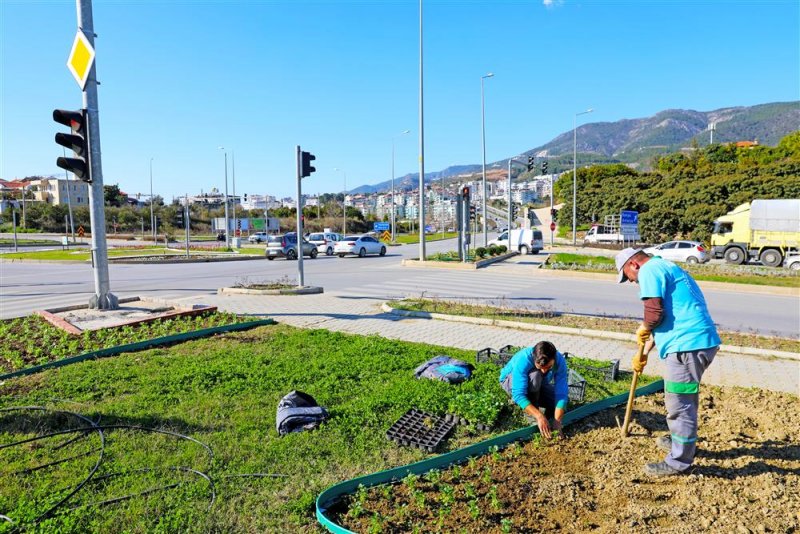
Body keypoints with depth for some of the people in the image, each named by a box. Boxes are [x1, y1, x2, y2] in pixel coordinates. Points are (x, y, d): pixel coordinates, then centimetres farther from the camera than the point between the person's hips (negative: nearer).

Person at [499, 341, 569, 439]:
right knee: (534, 375, -36)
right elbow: (518, 395, -42)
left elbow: (561, 393, -30)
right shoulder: (522, 360, -40)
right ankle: (531, 416, -18)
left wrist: (557, 421, -39)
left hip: (538, 386, 4)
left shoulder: (560, 360, -28)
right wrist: (539, 416, -49)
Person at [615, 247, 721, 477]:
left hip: (687, 346, -11)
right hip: (699, 341, 11)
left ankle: (678, 461, 11)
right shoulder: (665, 267, 24)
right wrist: (644, 353, 30)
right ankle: (679, 441, 42)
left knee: (680, 403, 0)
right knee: (681, 400, 25)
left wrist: (643, 329, 2)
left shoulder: (650, 270, -8)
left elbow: (654, 313, -21)